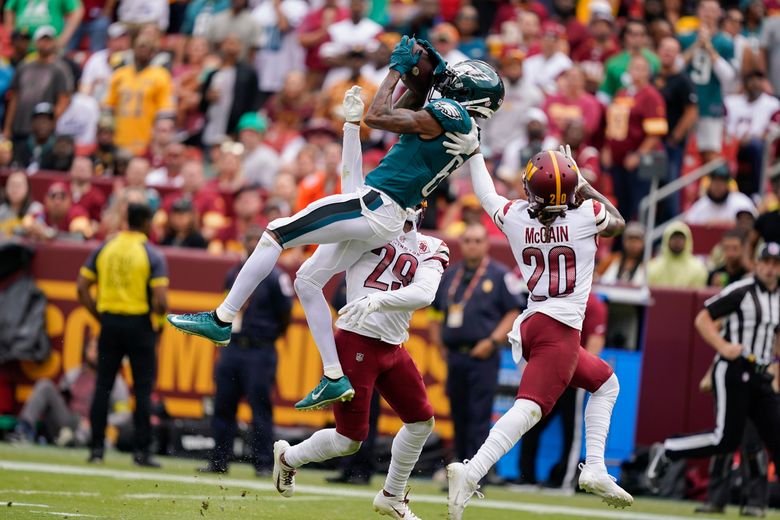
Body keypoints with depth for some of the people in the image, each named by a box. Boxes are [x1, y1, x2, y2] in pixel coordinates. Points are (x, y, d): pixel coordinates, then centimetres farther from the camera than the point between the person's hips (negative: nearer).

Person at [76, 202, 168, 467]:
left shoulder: (104, 249, 4)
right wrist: (159, 313, 5)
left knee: (103, 386, 7)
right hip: (139, 324, -3)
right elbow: (160, 301, -16)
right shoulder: (152, 254, -8)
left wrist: (99, 315, 9)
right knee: (143, 388, 3)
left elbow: (82, 288, 1)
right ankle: (142, 450, 2)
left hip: (109, 322, 3)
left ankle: (96, 448, 7)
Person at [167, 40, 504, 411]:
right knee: (307, 281, 16)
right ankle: (334, 379, 14)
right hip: (387, 222, 10)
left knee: (274, 234, -6)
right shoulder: (464, 130, 16)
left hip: (372, 205, -10)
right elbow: (400, 117, 30)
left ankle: (222, 320, -6)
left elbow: (377, 117, -10)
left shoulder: (448, 113, -13)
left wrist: (398, 68, 2)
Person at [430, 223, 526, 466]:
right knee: (458, 416, 10)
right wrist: (439, 344, 13)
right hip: (454, 355, 6)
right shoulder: (450, 275, 16)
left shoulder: (500, 275, 0)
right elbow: (436, 311, 23)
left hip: (483, 356, -6)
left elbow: (515, 312, -4)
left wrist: (493, 341, -12)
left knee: (479, 417, -10)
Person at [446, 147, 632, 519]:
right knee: (529, 407, -19)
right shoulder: (587, 214, -6)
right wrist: (585, 186, 25)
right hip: (561, 329, -7)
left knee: (605, 381, 25)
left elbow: (485, 193, 26)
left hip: (530, 325, 7)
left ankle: (595, 469, 14)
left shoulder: (515, 217, 3)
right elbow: (618, 222, 19)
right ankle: (472, 472, -38)